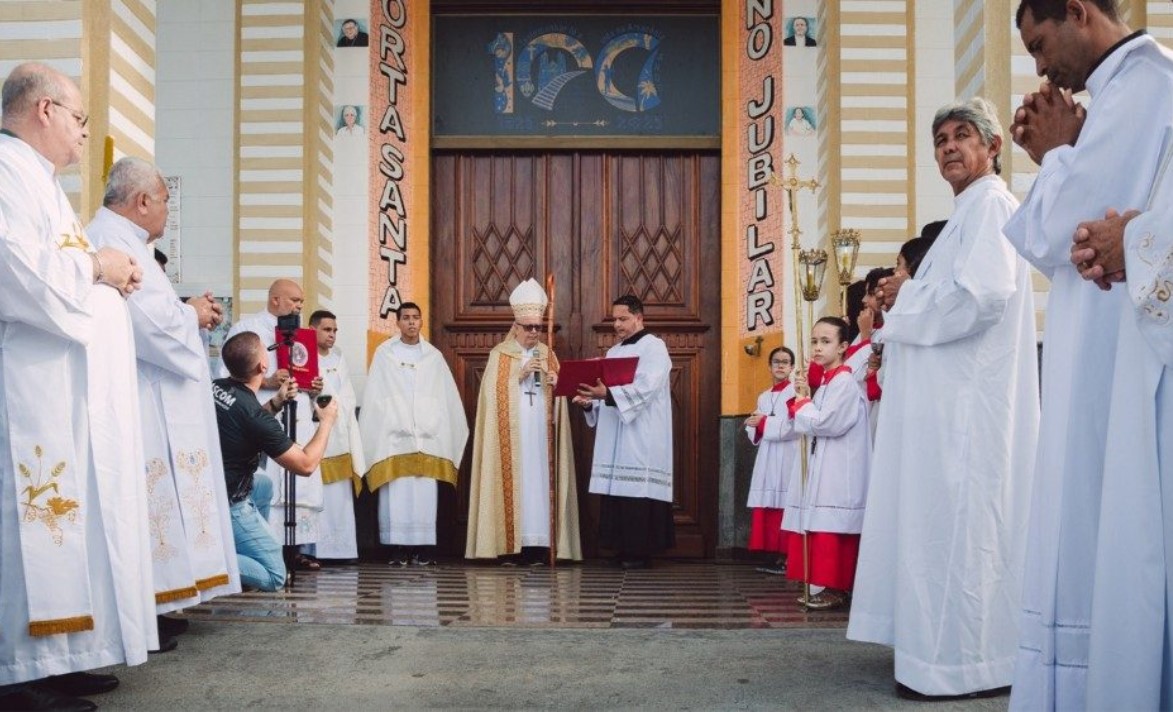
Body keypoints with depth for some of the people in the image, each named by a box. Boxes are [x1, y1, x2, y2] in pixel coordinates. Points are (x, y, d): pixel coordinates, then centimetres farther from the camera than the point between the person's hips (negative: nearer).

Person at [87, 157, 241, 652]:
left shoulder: (117, 238, 19)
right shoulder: (116, 241, -15)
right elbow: (150, 322, -24)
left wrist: (188, 311, 12)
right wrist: (192, 314, -6)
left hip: (148, 401, 11)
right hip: (134, 402, -11)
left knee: (147, 501, 12)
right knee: (143, 501, -8)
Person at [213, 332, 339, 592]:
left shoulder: (215, 387, -1)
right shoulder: (255, 416, -24)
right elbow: (306, 465, -15)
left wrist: (276, 402, 11)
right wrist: (326, 422, -1)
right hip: (225, 506, -8)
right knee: (274, 577, 1)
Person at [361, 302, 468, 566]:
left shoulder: (434, 356, 11)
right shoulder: (384, 353, 7)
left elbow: (447, 397, 12)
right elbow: (374, 397, 4)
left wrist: (448, 432, 7)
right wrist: (373, 434, -3)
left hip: (427, 435, 1)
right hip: (394, 435, -1)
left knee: (425, 493, -2)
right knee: (396, 493, -4)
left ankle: (423, 547, 2)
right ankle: (399, 548, -1)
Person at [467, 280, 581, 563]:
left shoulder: (548, 355, 14)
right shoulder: (500, 354, 5)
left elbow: (558, 398, 12)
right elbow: (493, 393, -5)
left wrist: (556, 384, -9)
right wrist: (520, 375, -14)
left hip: (540, 435, 3)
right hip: (511, 437, -3)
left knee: (539, 481, -3)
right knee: (512, 483, -8)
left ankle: (537, 548, -2)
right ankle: (509, 547, -4)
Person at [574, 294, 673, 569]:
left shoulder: (654, 347, -3)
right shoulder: (613, 352, 21)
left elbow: (645, 388, -18)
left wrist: (608, 394, -30)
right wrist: (591, 402, -2)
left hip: (642, 439, -7)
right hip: (614, 438, 7)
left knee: (638, 493, -9)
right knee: (616, 491, 3)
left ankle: (641, 551, -4)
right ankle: (622, 548, 9)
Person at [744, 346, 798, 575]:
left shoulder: (796, 392, -2)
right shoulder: (763, 397, 19)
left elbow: (794, 426, -15)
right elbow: (753, 433, 18)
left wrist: (764, 422, -10)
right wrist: (756, 426, -4)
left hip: (788, 458, -7)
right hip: (767, 458, 7)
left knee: (785, 508, -10)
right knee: (767, 509, 3)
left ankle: (787, 558, -8)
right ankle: (776, 556, 8)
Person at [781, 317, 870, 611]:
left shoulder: (845, 381, -12)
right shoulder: (826, 381, 17)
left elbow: (827, 423, -20)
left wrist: (802, 404, -6)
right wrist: (804, 403, 3)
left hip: (838, 471, -10)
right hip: (821, 467, 10)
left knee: (834, 529, -7)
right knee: (821, 528, 10)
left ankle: (837, 589, -2)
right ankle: (828, 585, 16)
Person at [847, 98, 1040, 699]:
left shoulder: (990, 205, -9)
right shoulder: (968, 212, 22)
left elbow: (981, 294, -24)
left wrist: (906, 299, -10)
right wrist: (913, 294, 9)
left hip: (968, 402, -11)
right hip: (950, 400, 11)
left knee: (958, 525, -8)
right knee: (947, 525, 12)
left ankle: (966, 662, -1)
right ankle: (953, 647, 19)